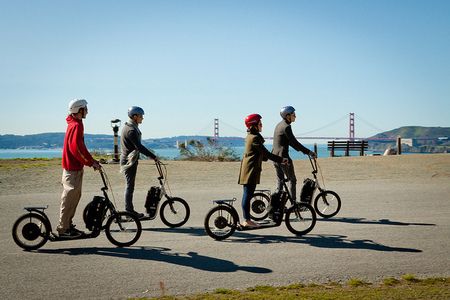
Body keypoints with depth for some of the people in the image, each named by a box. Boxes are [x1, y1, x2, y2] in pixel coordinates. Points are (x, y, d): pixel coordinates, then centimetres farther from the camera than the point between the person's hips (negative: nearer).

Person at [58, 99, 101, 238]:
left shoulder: (74, 124, 15)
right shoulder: (76, 125, -17)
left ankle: (68, 225, 22)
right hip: (73, 169, -10)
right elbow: (77, 148, -24)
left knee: (75, 197, 15)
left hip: (74, 167, 10)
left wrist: (91, 160, 16)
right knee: (69, 198, -4)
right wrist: (91, 162, -18)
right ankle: (63, 228, 2)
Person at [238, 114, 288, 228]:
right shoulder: (255, 138, -15)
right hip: (251, 170, -10)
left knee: (247, 194, 12)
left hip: (247, 168, 10)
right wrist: (281, 160, -11)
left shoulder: (250, 136, 16)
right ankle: (247, 220, -4)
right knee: (248, 194, -7)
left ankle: (246, 219, 17)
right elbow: (266, 153, -17)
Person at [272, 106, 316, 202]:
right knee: (292, 180, 0)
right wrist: (309, 152, -15)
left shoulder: (279, 125, 15)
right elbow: (294, 142, -19)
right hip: (283, 157, -9)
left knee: (280, 180, 15)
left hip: (275, 156, 9)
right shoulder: (286, 127, -15)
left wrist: (301, 150, 22)